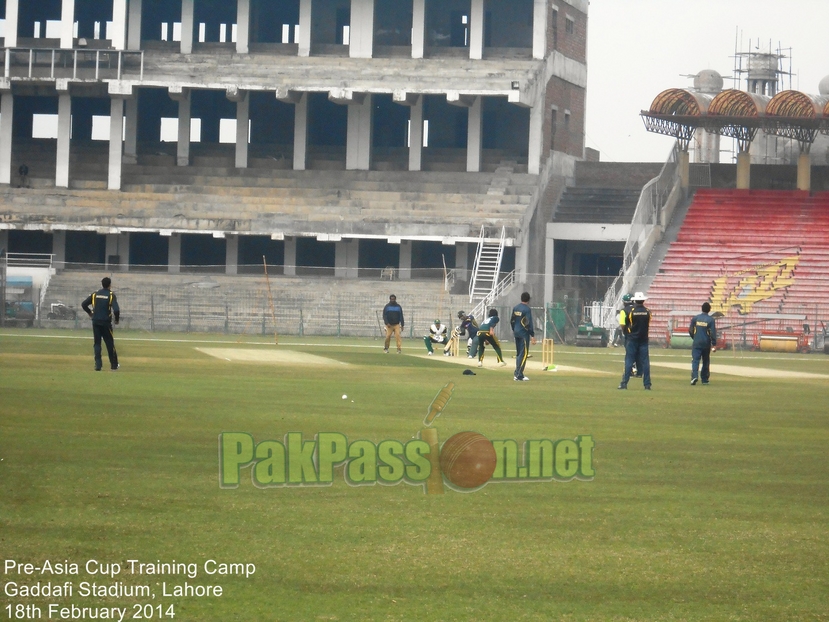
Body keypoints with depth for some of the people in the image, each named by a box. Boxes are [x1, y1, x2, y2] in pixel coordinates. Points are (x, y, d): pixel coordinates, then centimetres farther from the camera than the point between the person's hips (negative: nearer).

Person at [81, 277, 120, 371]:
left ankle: (98, 365, -1)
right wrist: (117, 319, 1)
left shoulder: (95, 294, 5)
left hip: (95, 322, 3)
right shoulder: (111, 295, -6)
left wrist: (89, 313, 22)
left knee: (97, 343, 8)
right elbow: (116, 309, -17)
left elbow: (83, 304, 5)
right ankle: (114, 365, 16)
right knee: (110, 343, 9)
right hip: (106, 323, -3)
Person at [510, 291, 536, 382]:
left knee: (519, 353, 16)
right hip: (524, 334, -7)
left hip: (516, 333, 7)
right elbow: (529, 323, -17)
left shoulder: (515, 308, 8)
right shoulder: (527, 309, -14)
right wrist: (532, 336, -14)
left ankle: (517, 374, 16)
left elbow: (512, 321, 12)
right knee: (523, 354, -4)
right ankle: (519, 375, -8)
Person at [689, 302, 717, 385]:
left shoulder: (695, 318, 1)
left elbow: (690, 331, 6)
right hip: (706, 344, 0)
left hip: (696, 343, 0)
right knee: (706, 362, 12)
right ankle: (704, 379, 16)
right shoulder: (711, 320, -4)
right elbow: (713, 333, -9)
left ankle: (694, 376, -27)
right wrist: (714, 344, -6)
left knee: (695, 360, -5)